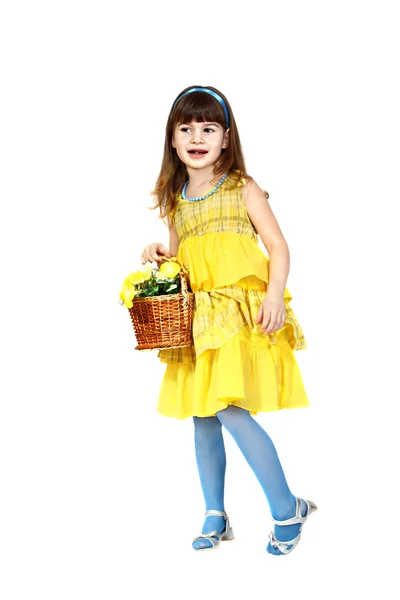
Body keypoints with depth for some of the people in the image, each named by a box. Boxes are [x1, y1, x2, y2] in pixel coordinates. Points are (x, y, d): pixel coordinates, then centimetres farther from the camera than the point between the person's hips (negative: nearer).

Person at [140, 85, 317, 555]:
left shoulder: (243, 189, 0)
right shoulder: (175, 200, 14)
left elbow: (277, 247, -2)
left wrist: (275, 295, -16)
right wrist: (158, 256, 1)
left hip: (242, 314, -6)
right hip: (198, 319, 6)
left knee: (231, 412, -16)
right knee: (203, 416, 8)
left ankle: (288, 510, 1)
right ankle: (215, 517, 23)